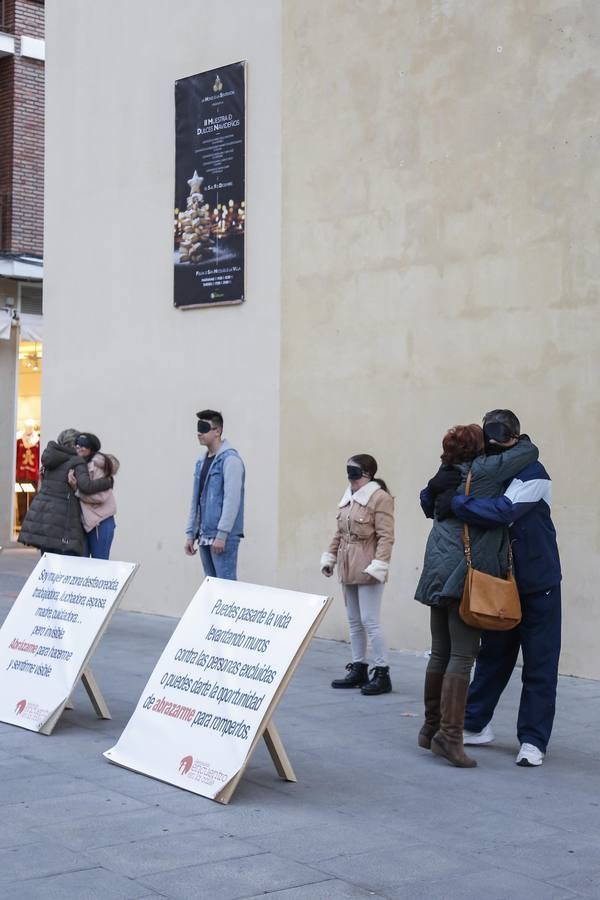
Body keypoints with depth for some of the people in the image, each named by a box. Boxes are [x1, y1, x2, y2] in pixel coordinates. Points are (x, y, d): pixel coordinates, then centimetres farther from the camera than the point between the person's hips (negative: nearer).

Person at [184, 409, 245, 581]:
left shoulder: (230, 459, -10)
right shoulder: (201, 462, 16)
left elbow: (232, 500, -17)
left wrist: (222, 534, -21)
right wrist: (190, 534, 15)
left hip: (224, 537, -8)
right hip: (204, 537, 8)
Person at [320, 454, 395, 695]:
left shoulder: (380, 498, -11)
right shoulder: (348, 498, 14)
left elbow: (386, 536, -16)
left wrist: (377, 566, -22)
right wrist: (329, 557, 17)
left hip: (367, 572, -9)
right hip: (348, 571, 9)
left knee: (370, 621, -9)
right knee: (354, 621, 14)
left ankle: (382, 672, -1)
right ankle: (358, 669, 23)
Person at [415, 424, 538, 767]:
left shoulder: (443, 481, 15)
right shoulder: (483, 471, -5)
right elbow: (529, 452, 2)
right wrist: (521, 439, 23)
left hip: (438, 573, 8)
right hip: (468, 574, -8)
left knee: (440, 654, 14)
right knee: (462, 656, -8)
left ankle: (431, 728, 22)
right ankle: (449, 735, -13)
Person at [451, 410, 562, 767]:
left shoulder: (532, 474, -18)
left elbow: (501, 512, -35)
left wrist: (453, 500, -29)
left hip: (538, 585, -5)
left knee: (540, 663, 1)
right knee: (494, 655, 15)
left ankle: (533, 740, 8)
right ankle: (475, 724, 26)